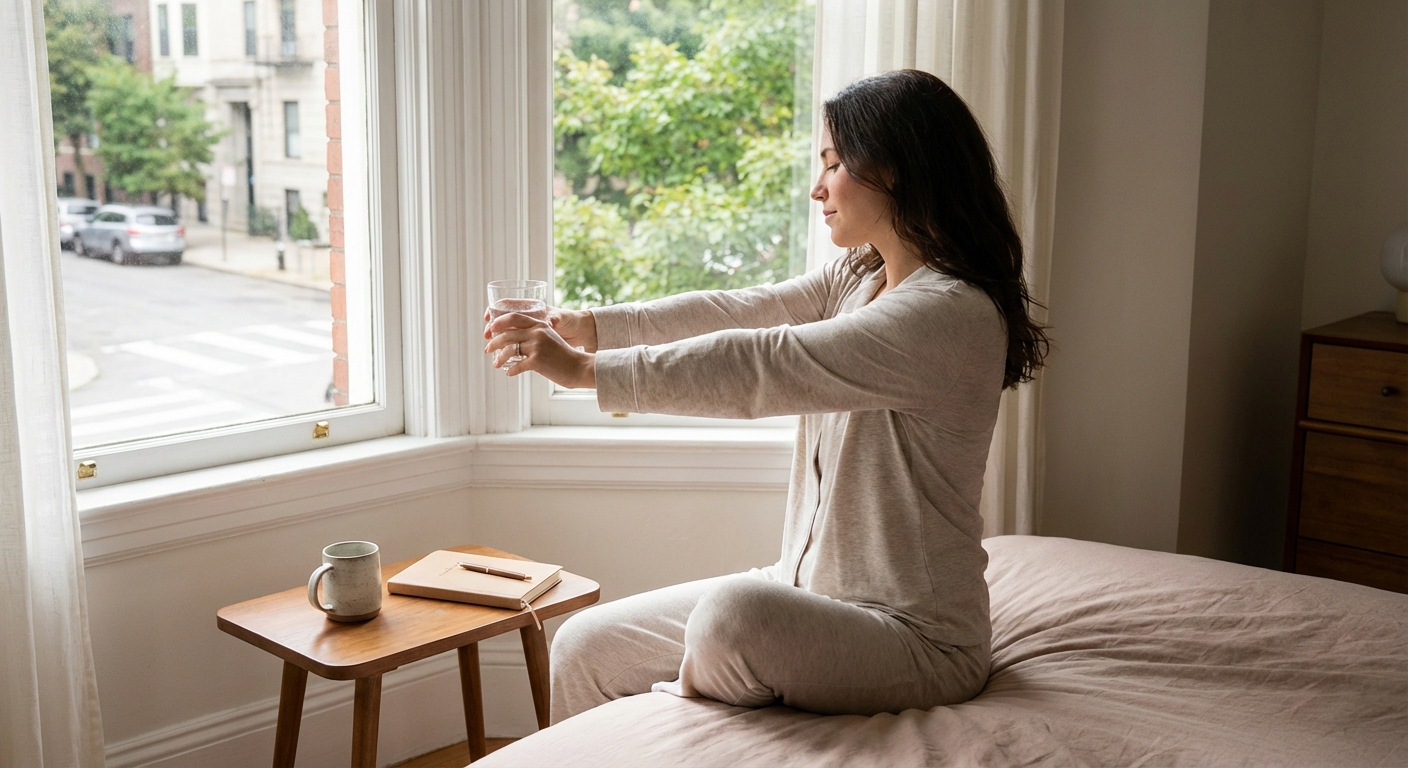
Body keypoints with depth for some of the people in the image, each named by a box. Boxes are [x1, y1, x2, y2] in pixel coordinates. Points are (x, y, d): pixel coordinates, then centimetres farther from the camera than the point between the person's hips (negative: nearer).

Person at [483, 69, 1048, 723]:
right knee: (585, 645, 4)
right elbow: (737, 311, 3)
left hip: (913, 637, -9)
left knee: (732, 617, -37)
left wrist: (584, 368, -21)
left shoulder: (950, 313, -21)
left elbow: (758, 365, -25)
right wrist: (589, 325, -9)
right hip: (807, 592, 9)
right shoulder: (859, 280, 10)